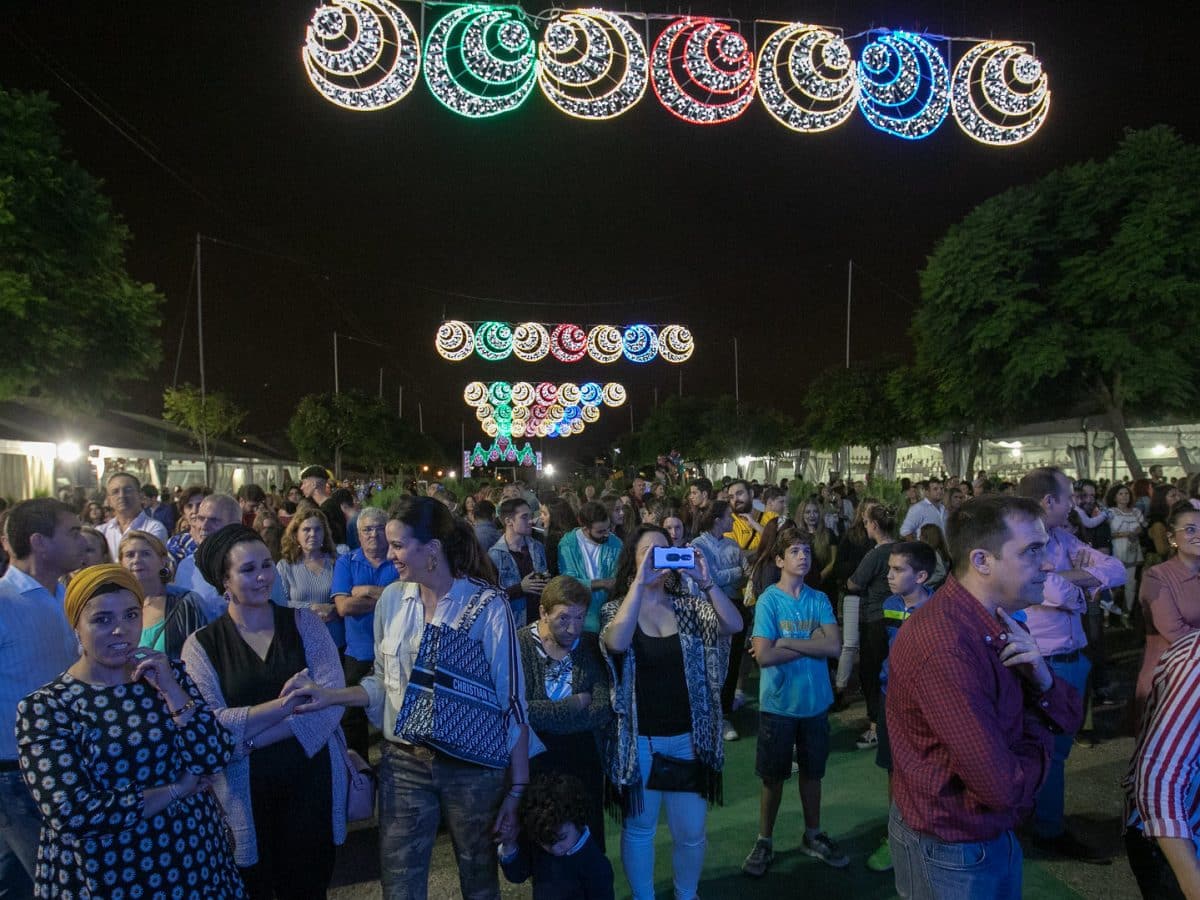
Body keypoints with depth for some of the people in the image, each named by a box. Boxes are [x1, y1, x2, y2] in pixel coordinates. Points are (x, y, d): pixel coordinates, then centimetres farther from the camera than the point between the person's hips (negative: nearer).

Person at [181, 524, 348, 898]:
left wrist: (249, 738, -16)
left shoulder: (304, 623, 0)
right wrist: (282, 705, -24)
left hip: (312, 780, 1)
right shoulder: (201, 644, -2)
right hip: (244, 793, 0)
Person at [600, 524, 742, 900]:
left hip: (688, 738, 2)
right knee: (639, 829, 14)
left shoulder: (689, 605, 0)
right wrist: (640, 582, -32)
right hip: (639, 740, -2)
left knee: (691, 832, 13)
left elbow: (734, 626, -15)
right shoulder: (616, 609, -6)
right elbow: (616, 644, -29)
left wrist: (705, 581, -27)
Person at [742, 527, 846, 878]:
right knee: (773, 775, 10)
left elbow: (835, 646, -13)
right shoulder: (768, 600, -12)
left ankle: (812, 836, 37)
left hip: (815, 701, 3)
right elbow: (764, 656, -20)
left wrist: (787, 642, -17)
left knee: (812, 771, 18)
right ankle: (764, 841, 27)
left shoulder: (819, 599, -2)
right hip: (778, 703, -3)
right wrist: (812, 644, -15)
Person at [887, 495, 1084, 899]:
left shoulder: (1000, 625, 0)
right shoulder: (944, 645, -32)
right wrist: (1036, 739, -9)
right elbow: (1002, 787, -30)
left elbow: (1069, 717, 5)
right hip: (949, 856, -8)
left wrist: (1041, 677, -17)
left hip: (997, 836, 9)